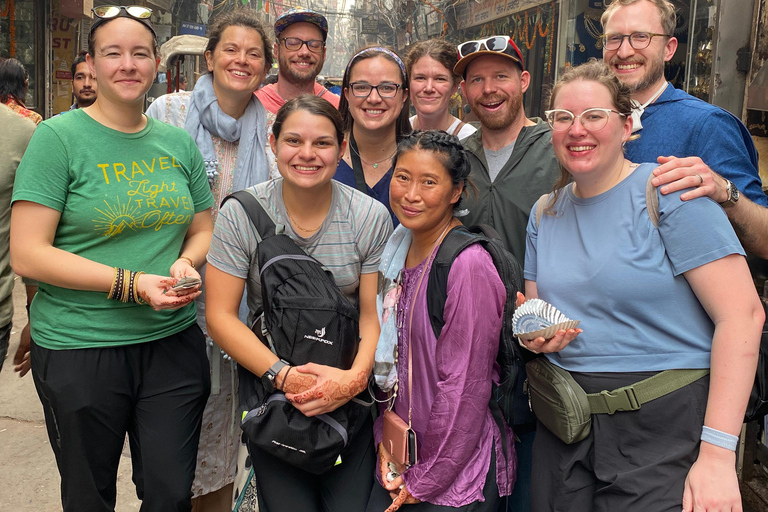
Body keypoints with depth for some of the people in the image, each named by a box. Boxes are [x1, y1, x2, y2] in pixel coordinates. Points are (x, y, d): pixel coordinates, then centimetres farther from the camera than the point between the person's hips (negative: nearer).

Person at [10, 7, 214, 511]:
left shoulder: (178, 142, 7)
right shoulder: (58, 138, -7)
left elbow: (204, 230, 16)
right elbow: (27, 254, -12)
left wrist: (187, 263, -7)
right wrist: (133, 284, -19)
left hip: (174, 342, 4)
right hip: (78, 350, -3)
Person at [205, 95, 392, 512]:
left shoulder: (371, 217, -4)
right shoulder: (241, 214, -6)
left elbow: (375, 316, -3)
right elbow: (220, 315, -7)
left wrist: (354, 378, -21)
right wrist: (285, 376, -18)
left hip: (351, 399, 1)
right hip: (270, 389, 0)